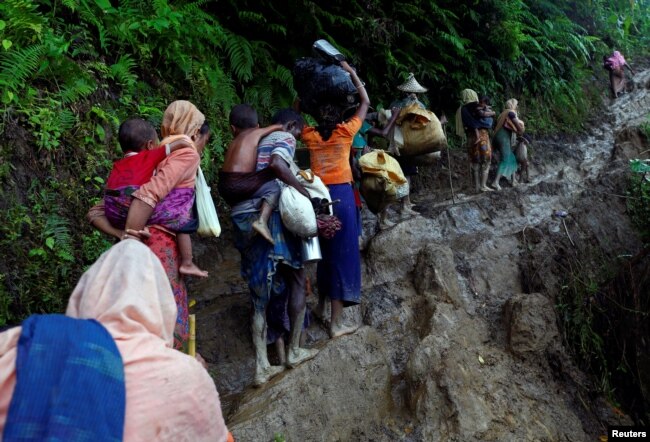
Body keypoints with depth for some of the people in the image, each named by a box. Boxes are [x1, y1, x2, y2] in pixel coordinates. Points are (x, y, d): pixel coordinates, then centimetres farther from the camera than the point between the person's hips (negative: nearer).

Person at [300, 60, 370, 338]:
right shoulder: (345, 133, -3)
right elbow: (365, 102, 9)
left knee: (324, 251, 20)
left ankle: (321, 305, 33)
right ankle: (336, 322, 1)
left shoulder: (310, 136, 4)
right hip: (341, 195, -4)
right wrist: (351, 72, 12)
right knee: (342, 254, -1)